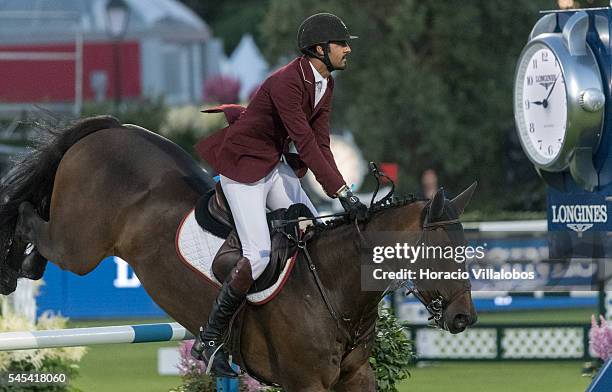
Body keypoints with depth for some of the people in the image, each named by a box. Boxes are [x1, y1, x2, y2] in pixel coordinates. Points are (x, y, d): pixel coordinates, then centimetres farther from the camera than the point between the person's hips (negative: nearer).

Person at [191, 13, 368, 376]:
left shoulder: (325, 84, 2)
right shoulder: (287, 83, -28)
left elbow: (321, 142, 1)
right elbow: (305, 143, -32)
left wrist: (342, 193, -9)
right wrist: (344, 192, -36)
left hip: (277, 163, 9)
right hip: (243, 165, -9)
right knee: (258, 256, -18)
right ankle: (209, 340, -7)